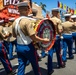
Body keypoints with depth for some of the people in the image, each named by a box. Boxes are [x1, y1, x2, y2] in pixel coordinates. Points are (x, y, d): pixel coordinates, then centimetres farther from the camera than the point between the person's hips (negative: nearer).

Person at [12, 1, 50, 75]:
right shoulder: (27, 21, -21)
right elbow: (33, 37, -24)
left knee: (21, 65, 13)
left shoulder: (15, 22, 1)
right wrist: (43, 40, -12)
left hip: (19, 47, 6)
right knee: (35, 65, 15)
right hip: (28, 47, -6)